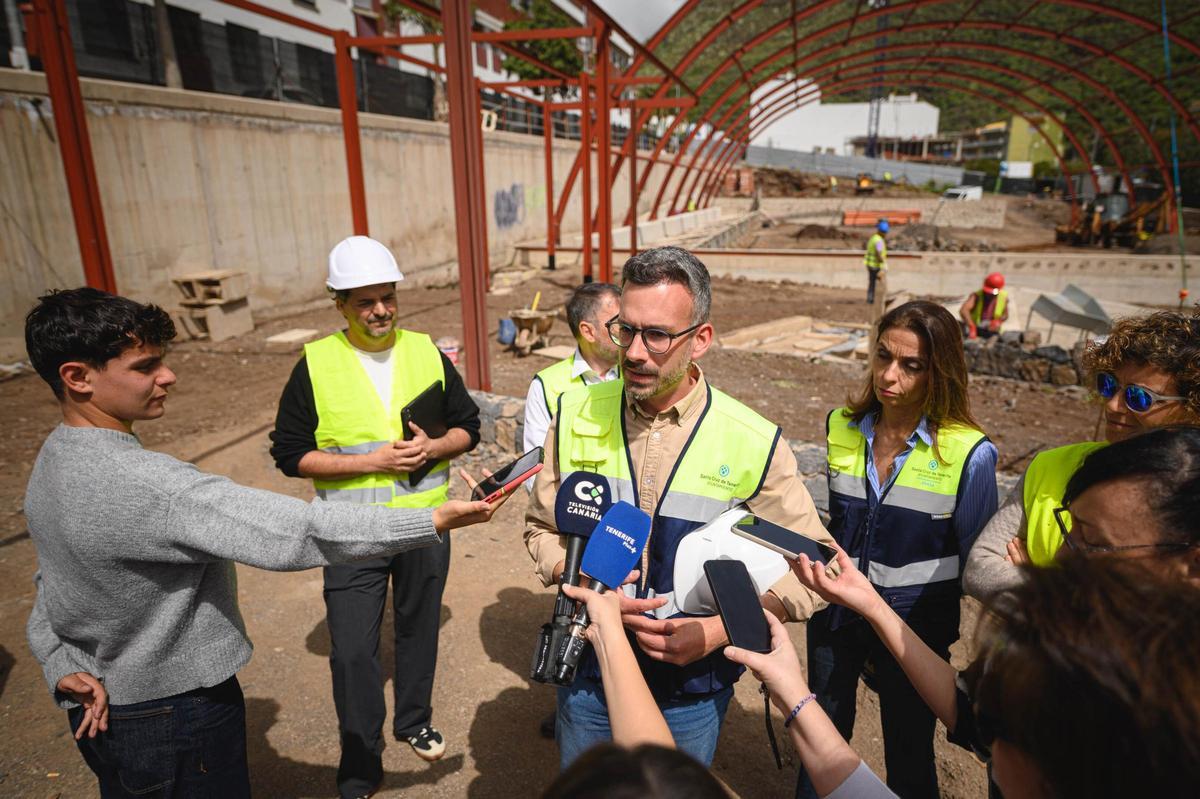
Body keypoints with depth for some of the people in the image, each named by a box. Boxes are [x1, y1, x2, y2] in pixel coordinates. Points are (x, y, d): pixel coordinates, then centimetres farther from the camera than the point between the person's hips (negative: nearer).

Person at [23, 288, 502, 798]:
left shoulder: (50, 464, -2)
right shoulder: (140, 484, -34)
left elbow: (51, 583, 6)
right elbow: (293, 532, -39)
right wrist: (434, 521, -39)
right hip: (178, 714, -9)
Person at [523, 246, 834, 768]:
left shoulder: (753, 444, -17)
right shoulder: (577, 415, -9)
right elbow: (542, 527, 2)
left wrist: (718, 629, -20)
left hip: (692, 690, -1)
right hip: (588, 673, 2)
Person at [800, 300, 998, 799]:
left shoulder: (969, 454, -18)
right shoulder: (842, 428, -5)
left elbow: (975, 562, -7)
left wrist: (962, 647, -3)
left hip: (916, 626, -3)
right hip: (836, 615, 3)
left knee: (909, 757, 19)